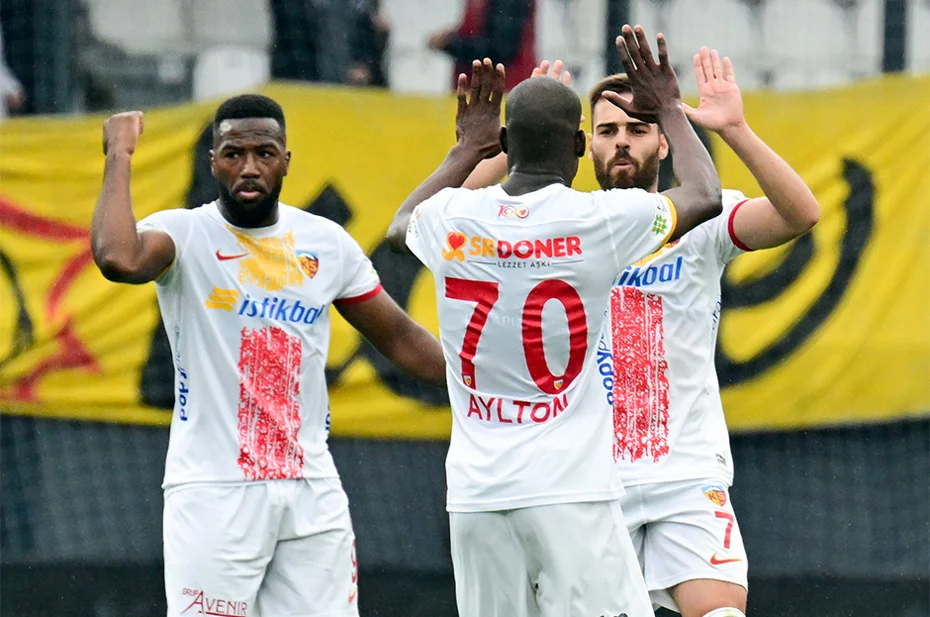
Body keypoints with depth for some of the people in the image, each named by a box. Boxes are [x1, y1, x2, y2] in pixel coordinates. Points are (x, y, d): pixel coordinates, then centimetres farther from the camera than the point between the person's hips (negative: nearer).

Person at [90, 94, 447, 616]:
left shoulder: (327, 242, 10)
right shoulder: (185, 234, -5)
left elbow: (400, 337, 18)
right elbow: (120, 259, -28)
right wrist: (119, 156, -18)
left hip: (313, 493, 5)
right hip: (213, 490, -5)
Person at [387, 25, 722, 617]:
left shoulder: (450, 219, 3)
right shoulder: (600, 220, -6)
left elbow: (401, 227, 31)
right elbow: (705, 196, 13)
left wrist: (466, 150, 38)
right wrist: (670, 110, 27)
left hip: (476, 496, 4)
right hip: (571, 492, -4)